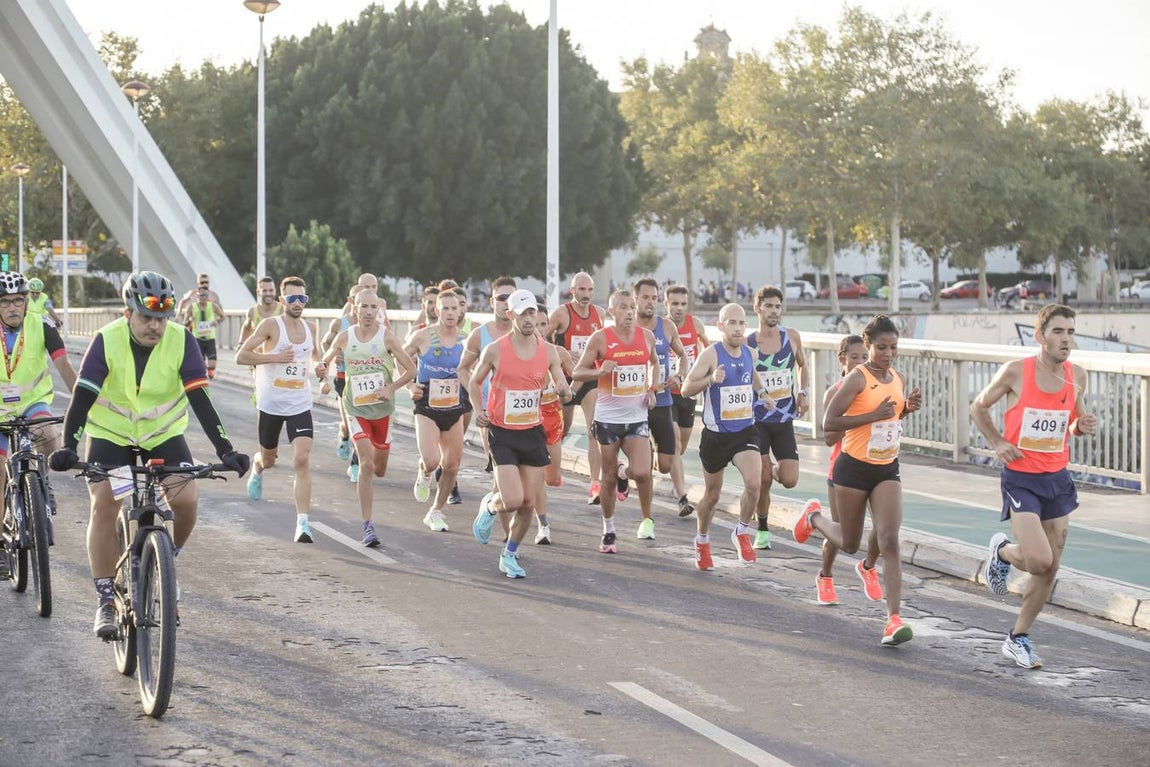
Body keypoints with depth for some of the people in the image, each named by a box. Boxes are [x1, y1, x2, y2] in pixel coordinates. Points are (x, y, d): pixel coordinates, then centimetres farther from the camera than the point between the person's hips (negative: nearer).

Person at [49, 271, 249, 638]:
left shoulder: (181, 340, -19)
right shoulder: (107, 340, -21)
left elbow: (199, 398, -21)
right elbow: (83, 396, -25)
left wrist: (224, 449, -30)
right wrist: (68, 446, -39)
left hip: (164, 433, 1)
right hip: (111, 433, -1)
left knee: (186, 499, -19)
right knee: (104, 505, -17)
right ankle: (106, 602, -9)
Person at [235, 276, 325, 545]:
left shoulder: (308, 327, 5)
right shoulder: (271, 325, -10)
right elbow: (241, 356, -15)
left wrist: (319, 366, 3)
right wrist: (275, 357, -23)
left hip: (300, 406, 2)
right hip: (271, 405, -2)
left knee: (302, 461, -14)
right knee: (268, 459, 18)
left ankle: (303, 523, -17)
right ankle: (257, 471, 57)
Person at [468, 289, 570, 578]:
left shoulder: (548, 351, 1)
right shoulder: (495, 350, -8)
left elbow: (564, 390, 7)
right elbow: (474, 382, 6)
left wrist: (564, 392, -17)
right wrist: (479, 410, -11)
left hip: (533, 433, 4)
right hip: (503, 434, -3)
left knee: (528, 504, 4)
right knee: (513, 501, -15)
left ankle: (509, 556, 24)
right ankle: (488, 506, 21)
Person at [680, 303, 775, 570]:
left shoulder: (749, 353, 4)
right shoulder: (711, 354, -12)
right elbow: (686, 389, -14)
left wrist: (762, 393, 7)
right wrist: (711, 379, -30)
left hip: (746, 432, 3)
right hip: (716, 435, -3)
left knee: (753, 483, -20)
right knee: (712, 494, 11)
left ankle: (742, 533, 4)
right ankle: (702, 540, 37)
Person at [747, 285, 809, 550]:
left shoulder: (792, 337, 1)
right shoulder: (747, 344, -7)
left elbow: (802, 365, 19)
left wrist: (803, 392, 6)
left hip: (784, 419, 2)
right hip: (757, 419, -2)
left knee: (789, 480, -6)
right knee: (763, 478, -5)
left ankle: (776, 468, 30)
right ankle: (762, 530, 14)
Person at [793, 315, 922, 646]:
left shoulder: (899, 379, 5)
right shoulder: (857, 378, -14)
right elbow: (828, 422, -19)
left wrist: (908, 408, 1)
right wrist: (873, 415, -26)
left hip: (887, 470, 4)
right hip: (854, 469, -4)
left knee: (889, 540, -12)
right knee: (849, 544, 12)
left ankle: (893, 620, -16)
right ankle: (814, 516, 46)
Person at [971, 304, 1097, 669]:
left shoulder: (1077, 376, 1)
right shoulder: (1016, 371, -12)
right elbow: (979, 407, 4)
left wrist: (1084, 426, -6)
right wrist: (997, 442, -8)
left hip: (1058, 479, 5)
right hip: (1020, 478, -5)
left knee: (1050, 567, 7)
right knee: (1039, 560, -19)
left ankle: (1018, 638, 24)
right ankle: (1002, 551, 17)